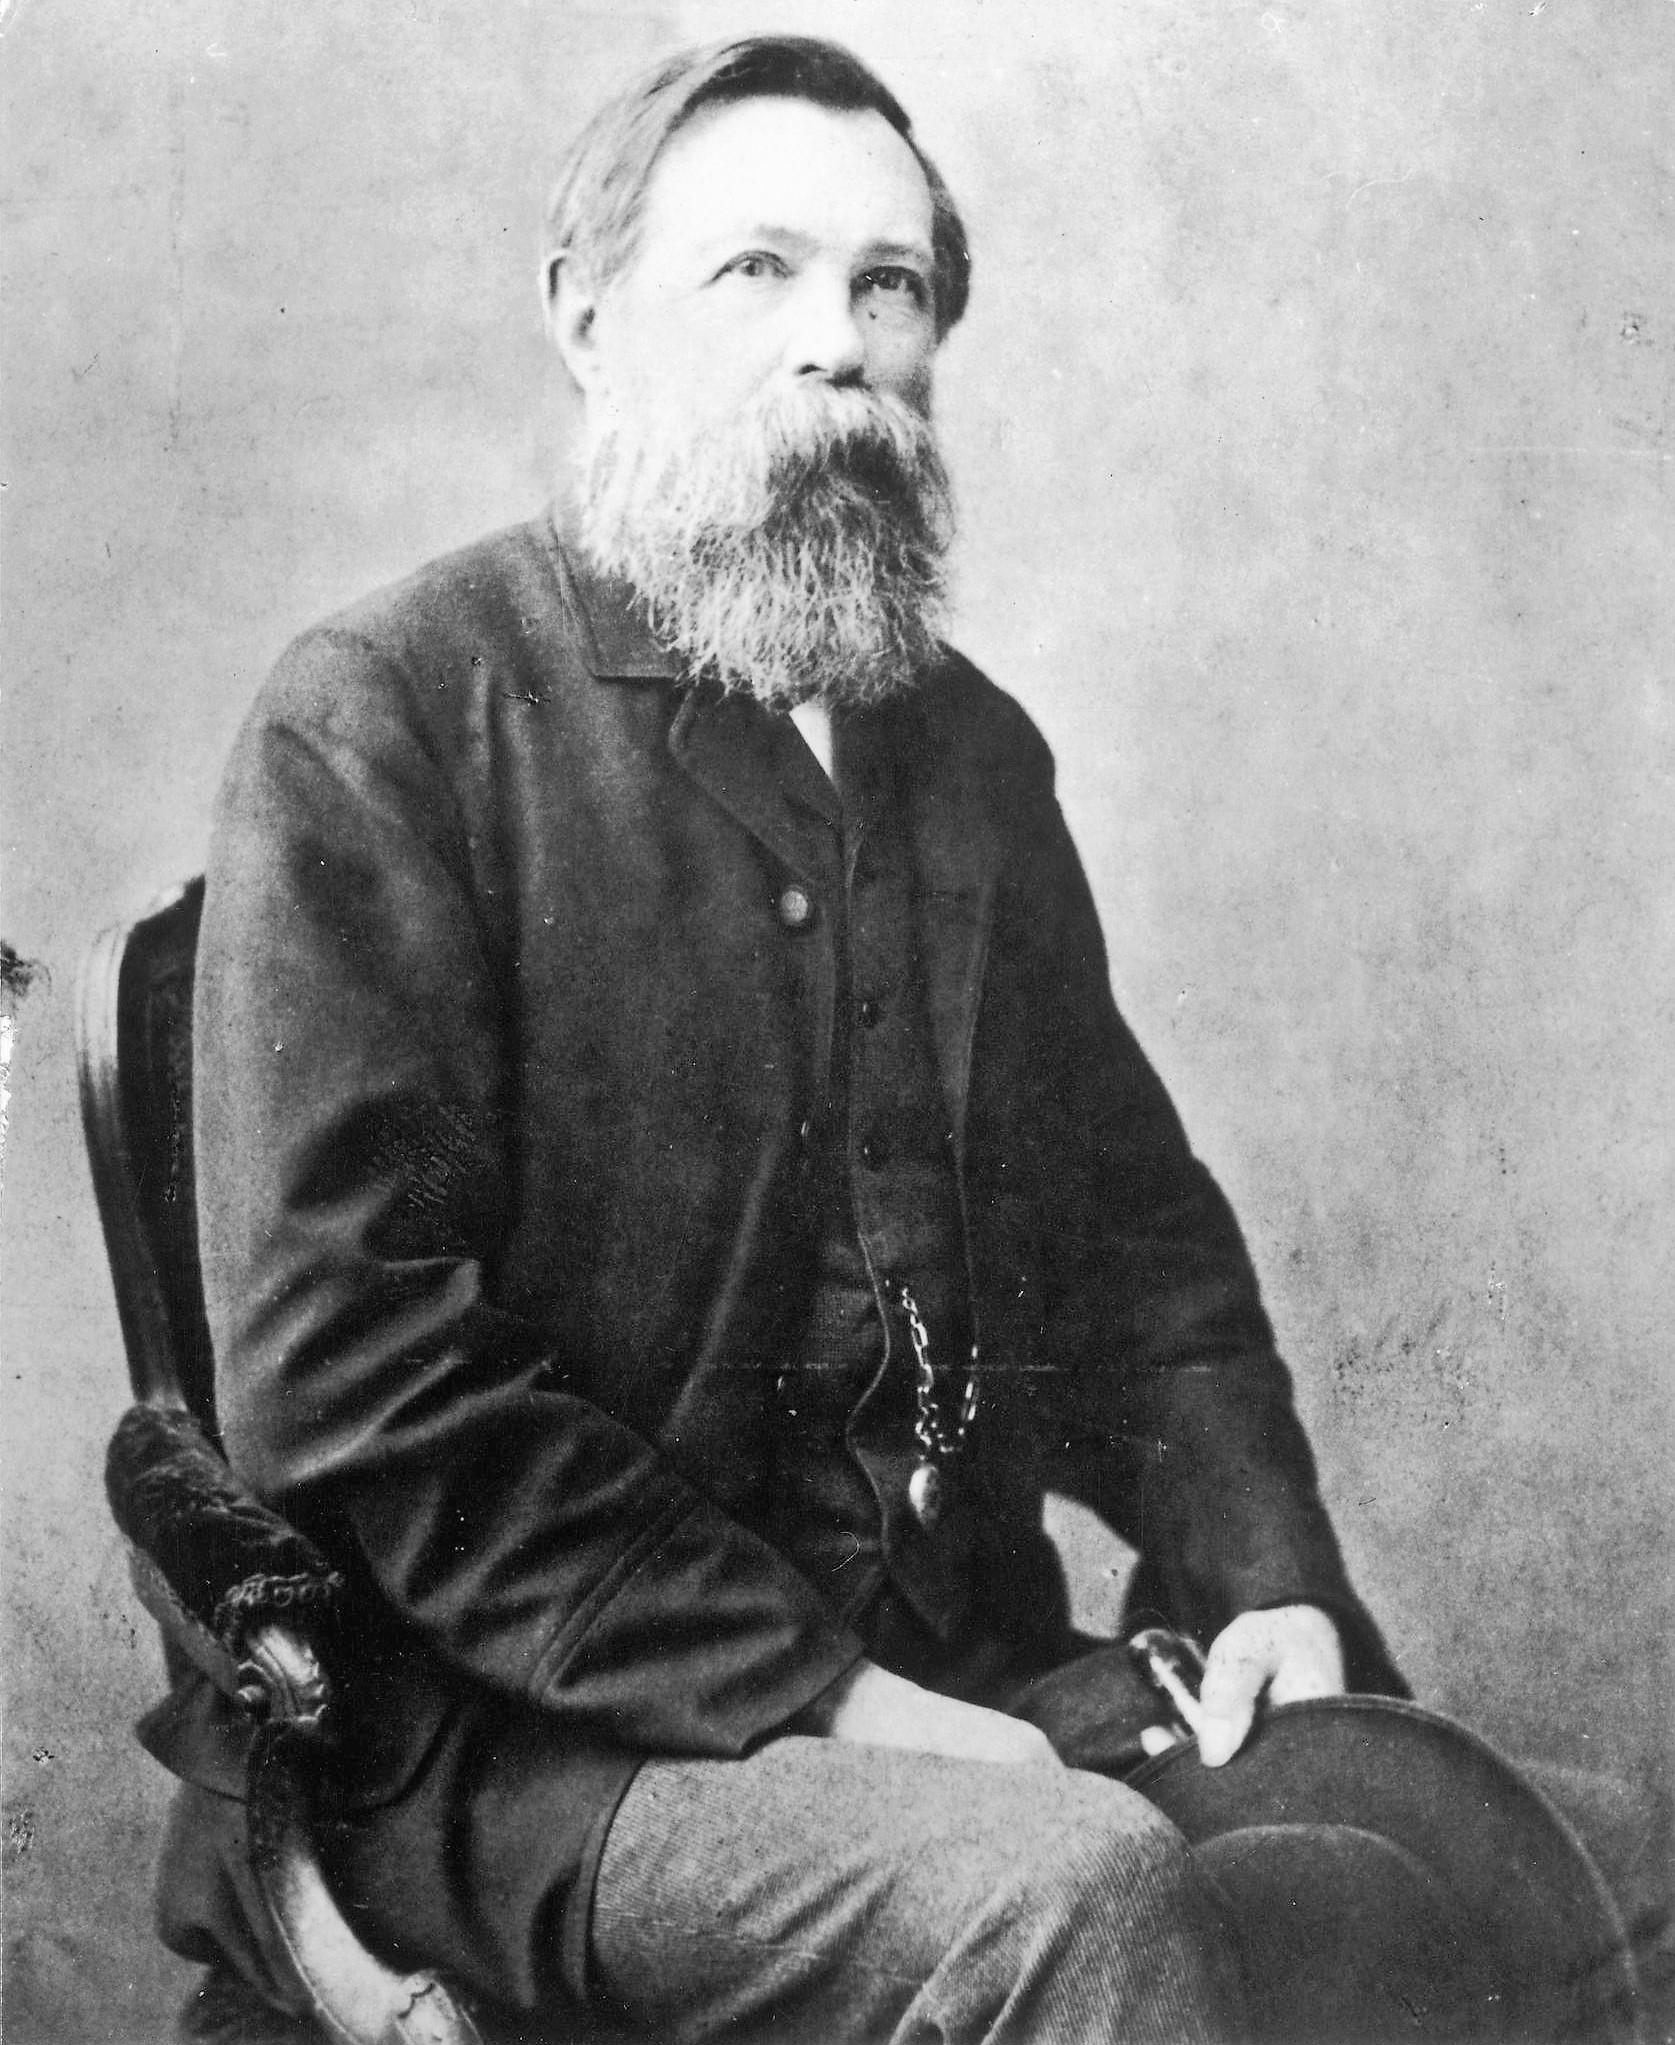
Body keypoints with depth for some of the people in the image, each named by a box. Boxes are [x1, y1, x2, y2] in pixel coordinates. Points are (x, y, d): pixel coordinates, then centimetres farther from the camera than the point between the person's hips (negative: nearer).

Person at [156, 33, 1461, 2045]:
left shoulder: (971, 750, 13)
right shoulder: (377, 722, -7)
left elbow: (1133, 1215, 17)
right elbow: (347, 1377, -14)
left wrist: (1260, 1567, 0)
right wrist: (814, 1696, -18)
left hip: (966, 1664, 6)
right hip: (505, 1732, -5)